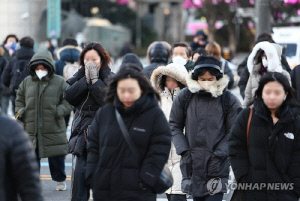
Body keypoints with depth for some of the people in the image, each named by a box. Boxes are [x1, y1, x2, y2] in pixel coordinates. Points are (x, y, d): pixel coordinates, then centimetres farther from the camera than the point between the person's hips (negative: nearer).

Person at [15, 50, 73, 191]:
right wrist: (20, 112, 3)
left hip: (54, 130, -2)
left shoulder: (59, 82, -1)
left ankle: (60, 180, 30)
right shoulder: (26, 82, 8)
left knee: (57, 158, 9)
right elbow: (19, 99, 20)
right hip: (31, 130, 2)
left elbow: (68, 101, 1)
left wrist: (58, 111, -14)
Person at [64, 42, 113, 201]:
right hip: (83, 130, 4)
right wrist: (86, 80, -12)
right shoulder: (80, 76, 8)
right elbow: (68, 96, -6)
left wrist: (95, 80, -17)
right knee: (80, 171, 1)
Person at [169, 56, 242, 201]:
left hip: (217, 167, -3)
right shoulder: (184, 96, 2)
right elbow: (174, 126, 8)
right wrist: (184, 150, -3)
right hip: (192, 164, 3)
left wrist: (218, 155, -9)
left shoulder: (229, 100, -3)